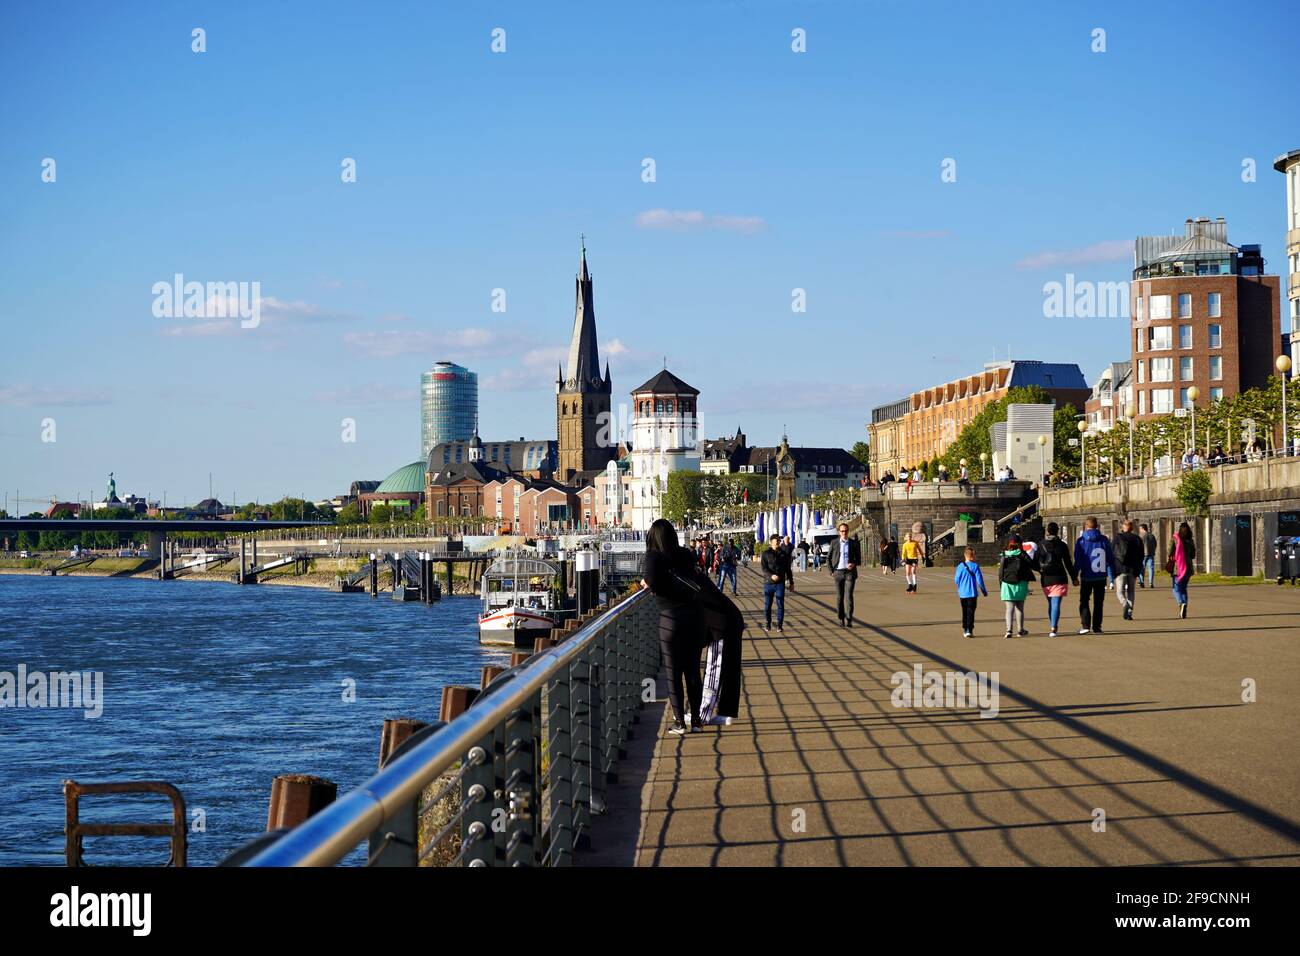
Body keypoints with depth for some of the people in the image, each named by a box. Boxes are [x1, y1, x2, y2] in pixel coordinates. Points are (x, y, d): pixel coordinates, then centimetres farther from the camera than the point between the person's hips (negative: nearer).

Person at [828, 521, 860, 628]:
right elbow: (829, 559, 12)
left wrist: (854, 564, -11)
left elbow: (858, 559, 10)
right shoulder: (834, 543, 7)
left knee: (848, 596, -11)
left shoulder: (853, 543, 5)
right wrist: (831, 571, 1)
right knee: (839, 597, 3)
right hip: (838, 572, 2)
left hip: (850, 572, -1)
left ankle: (849, 620, -14)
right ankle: (841, 619, 14)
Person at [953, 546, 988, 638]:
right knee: (971, 612, -2)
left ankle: (965, 630, 20)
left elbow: (957, 580, 0)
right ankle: (969, 630, -11)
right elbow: (979, 580, -9)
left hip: (962, 593, 3)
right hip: (972, 593, -3)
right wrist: (984, 590, 4)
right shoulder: (975, 566, -10)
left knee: (964, 612, 15)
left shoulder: (960, 566, -3)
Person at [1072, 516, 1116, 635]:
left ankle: (1085, 625, -5)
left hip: (1086, 577, -2)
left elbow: (1078, 561, -7)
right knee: (1098, 603, 11)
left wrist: (1075, 576, -2)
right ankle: (1096, 627, 9)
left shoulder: (1081, 541, -7)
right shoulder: (1104, 540, -1)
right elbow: (1110, 557, 2)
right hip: (1101, 576, 2)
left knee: (1084, 601, 10)